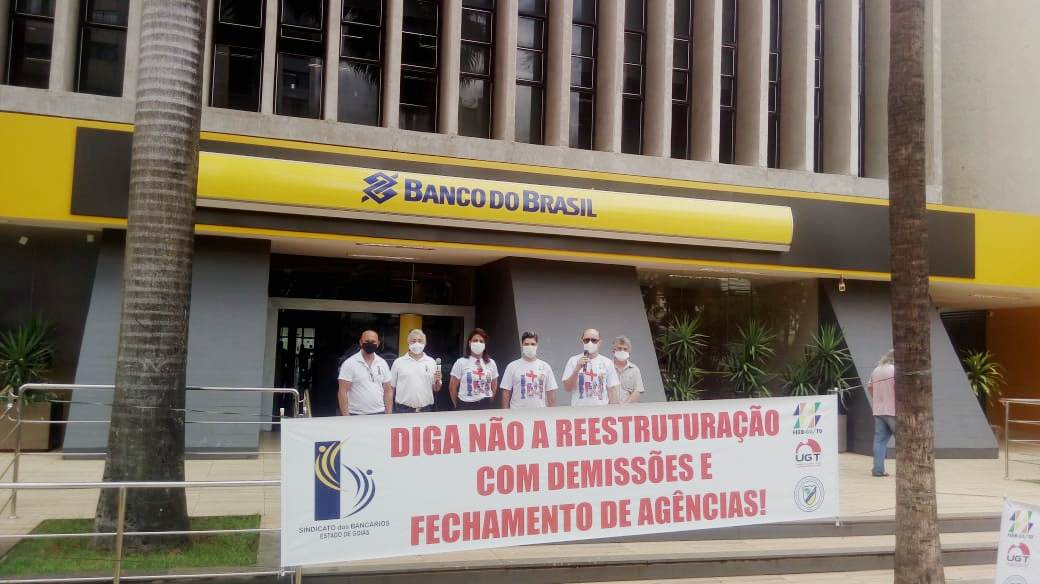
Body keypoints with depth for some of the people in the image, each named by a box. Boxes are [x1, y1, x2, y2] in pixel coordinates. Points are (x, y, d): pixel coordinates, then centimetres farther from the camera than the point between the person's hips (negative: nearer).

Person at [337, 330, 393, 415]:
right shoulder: (349, 363, -5)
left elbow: (388, 391, 11)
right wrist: (346, 417, -15)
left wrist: (389, 415, 4)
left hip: (379, 414, 4)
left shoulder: (383, 364, 8)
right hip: (356, 416, -4)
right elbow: (343, 392, -9)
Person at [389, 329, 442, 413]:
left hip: (425, 409, 1)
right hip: (403, 409, -1)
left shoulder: (431, 362, 8)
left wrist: (438, 381, -10)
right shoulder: (398, 362, 4)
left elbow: (436, 389, 11)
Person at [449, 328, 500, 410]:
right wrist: (458, 406, 7)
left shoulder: (491, 363, 6)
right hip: (466, 406, -3)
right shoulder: (461, 363, -4)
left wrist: (489, 402, 13)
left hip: (486, 406, 3)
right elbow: (452, 387, 1)